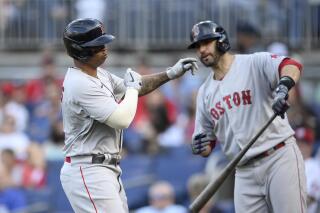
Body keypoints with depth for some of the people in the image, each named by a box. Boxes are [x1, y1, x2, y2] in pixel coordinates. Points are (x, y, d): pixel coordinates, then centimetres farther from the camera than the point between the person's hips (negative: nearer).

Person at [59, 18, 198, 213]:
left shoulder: (98, 74, 12)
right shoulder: (81, 84, -20)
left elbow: (133, 88, 26)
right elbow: (122, 119, -23)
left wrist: (170, 74, 15)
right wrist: (132, 87, -5)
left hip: (107, 170, 10)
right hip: (88, 172, -10)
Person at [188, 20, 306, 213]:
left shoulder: (254, 63, -2)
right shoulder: (205, 92, 15)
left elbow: (292, 66, -22)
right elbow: (207, 145, 19)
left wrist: (282, 88, -44)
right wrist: (201, 147, -6)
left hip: (280, 159, -6)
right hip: (245, 173, 6)